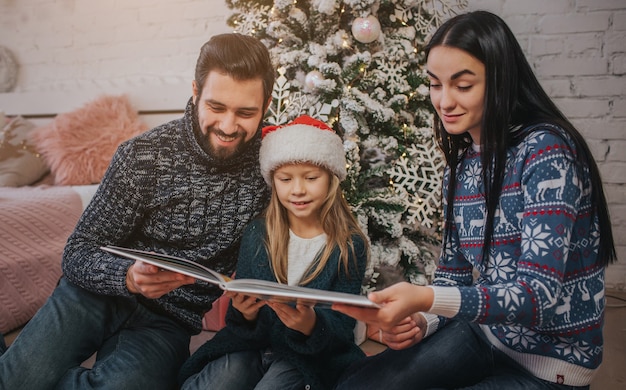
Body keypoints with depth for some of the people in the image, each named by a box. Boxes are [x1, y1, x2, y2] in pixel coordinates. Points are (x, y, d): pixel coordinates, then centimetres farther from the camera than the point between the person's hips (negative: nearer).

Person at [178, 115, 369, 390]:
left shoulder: (350, 245, -8)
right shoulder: (257, 234, -3)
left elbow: (342, 328, -9)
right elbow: (243, 325, 0)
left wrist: (312, 325, -31)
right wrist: (245, 314, -24)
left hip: (311, 355, -2)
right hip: (252, 343, 2)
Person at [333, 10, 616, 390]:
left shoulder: (546, 149, -20)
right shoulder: (461, 166, 2)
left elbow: (541, 295, -26)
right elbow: (453, 273, 7)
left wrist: (426, 299, -37)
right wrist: (420, 321, -12)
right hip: (482, 332, 6)